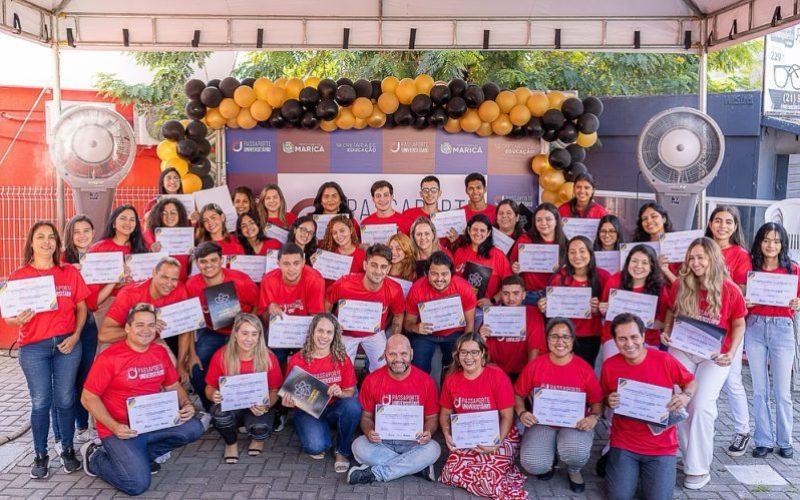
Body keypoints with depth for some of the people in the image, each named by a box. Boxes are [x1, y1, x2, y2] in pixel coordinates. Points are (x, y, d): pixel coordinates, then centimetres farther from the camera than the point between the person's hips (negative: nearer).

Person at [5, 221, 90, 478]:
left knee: (65, 399, 8)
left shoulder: (70, 272, 3)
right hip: (33, 348, -1)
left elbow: (81, 307, 7)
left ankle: (68, 450, 23)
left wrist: (75, 336, -5)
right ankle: (41, 455, 18)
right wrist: (18, 319, -23)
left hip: (67, 344, 1)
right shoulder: (18, 276, -2)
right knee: (40, 402, 4)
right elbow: (9, 316, -1)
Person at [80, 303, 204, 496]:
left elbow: (173, 385, 14)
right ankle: (95, 457, 11)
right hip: (121, 429, -6)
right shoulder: (109, 357, -13)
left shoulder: (160, 352, 4)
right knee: (137, 484, -19)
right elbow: (88, 397, -10)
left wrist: (187, 405, -7)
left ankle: (141, 455, 4)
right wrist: (113, 426, -21)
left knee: (194, 428, -17)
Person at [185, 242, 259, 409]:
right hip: (211, 332, 3)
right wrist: (191, 354, -6)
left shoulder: (240, 281, -23)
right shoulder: (192, 285, -15)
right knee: (196, 370, -12)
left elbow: (257, 307, -7)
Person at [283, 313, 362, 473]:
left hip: (334, 409, 2)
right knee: (316, 446, -31)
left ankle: (342, 451, -6)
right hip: (307, 410, -2)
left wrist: (341, 393, -24)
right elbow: (290, 394, 1)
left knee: (353, 406, -32)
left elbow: (350, 392, -1)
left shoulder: (342, 358, -5)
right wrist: (289, 401, -23)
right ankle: (316, 443, 11)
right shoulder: (297, 360, -8)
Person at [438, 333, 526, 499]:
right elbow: (445, 413, 10)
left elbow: (507, 416, -10)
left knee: (487, 476, -29)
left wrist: (496, 442, -25)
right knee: (452, 473, -19)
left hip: (497, 437, -5)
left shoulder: (497, 376, -12)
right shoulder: (451, 379, 0)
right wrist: (447, 434, -10)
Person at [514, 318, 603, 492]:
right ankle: (548, 462, 16)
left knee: (576, 453, -35)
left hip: (575, 424, 0)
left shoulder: (584, 368, -5)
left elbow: (597, 401, 4)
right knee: (533, 464, -27)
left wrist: (594, 417, -17)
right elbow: (518, 394, 6)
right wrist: (521, 413, -13)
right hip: (542, 422, 0)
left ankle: (573, 470, 7)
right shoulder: (534, 365, -4)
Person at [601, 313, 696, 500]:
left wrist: (686, 396, -18)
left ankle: (646, 470, 23)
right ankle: (615, 463, 23)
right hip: (624, 443, 1)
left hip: (661, 445, 0)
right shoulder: (609, 366, -7)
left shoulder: (664, 360, -12)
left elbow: (691, 382, 4)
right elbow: (603, 398, 9)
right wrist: (609, 401, -14)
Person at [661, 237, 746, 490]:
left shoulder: (730, 290, -13)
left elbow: (738, 324, -2)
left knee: (701, 404, -10)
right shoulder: (680, 286, -8)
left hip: (715, 354, -2)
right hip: (683, 350, 3)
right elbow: (671, 313, 9)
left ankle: (699, 468, 2)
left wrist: (732, 353, -14)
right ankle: (692, 456, 19)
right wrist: (666, 333, -8)